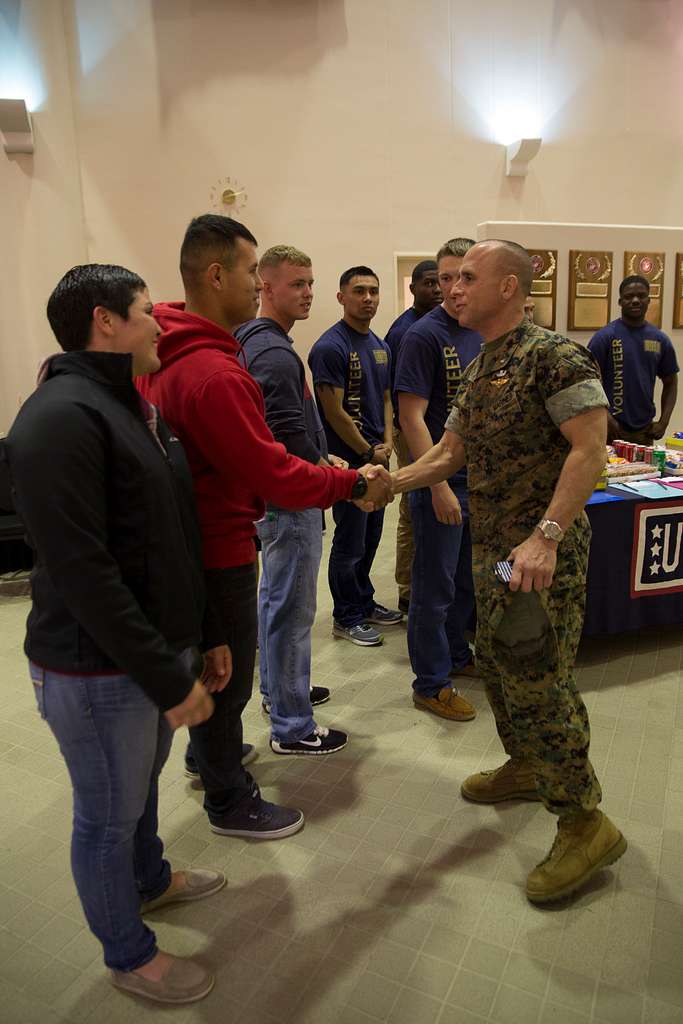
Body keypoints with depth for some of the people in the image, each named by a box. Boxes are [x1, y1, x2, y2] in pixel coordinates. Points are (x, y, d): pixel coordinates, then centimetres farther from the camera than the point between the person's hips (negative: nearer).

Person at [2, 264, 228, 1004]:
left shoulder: (133, 407, 10)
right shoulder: (62, 416, -21)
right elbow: (81, 572, -27)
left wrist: (205, 634, 14)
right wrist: (170, 678, -23)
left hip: (155, 648, 9)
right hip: (96, 669, -9)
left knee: (143, 779, 28)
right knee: (109, 812, 13)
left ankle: (150, 878, 54)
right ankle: (129, 955, 36)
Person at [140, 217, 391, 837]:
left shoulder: (170, 354, 4)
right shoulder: (213, 373, -29)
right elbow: (271, 473, -27)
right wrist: (355, 484, -15)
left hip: (195, 535, 10)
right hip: (218, 548, -10)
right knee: (228, 676, 8)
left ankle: (209, 752, 50)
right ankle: (230, 802, 30)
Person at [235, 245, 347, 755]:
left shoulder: (258, 342, 13)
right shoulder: (274, 353, -20)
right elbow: (288, 439, -24)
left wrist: (321, 456, 13)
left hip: (274, 497, 11)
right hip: (292, 501, -11)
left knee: (275, 598, 21)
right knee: (292, 610, -2)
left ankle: (278, 688, 39)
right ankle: (292, 728, 10)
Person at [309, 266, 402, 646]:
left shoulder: (381, 346, 12)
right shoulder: (330, 347, -14)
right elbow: (334, 412, -17)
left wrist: (387, 443, 1)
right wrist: (368, 452, -10)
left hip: (378, 457, 8)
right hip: (349, 459, -8)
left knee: (371, 536, 17)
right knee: (350, 543, 2)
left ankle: (365, 603, 32)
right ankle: (347, 618, 16)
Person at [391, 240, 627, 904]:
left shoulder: (551, 356, -14)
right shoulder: (477, 372, 14)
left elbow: (590, 447, -22)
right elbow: (448, 456, 16)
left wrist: (546, 536, -30)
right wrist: (387, 484, 3)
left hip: (543, 553, -9)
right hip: (491, 548, 9)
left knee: (537, 680, -5)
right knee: (497, 664, 19)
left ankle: (584, 825, 12)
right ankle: (526, 768, 41)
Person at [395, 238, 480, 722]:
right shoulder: (425, 335, -13)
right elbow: (411, 416, -17)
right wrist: (439, 486, -20)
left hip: (480, 479, 7)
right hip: (442, 482, -7)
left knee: (468, 579, 19)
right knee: (436, 586, 4)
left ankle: (456, 655, 39)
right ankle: (431, 683, 18)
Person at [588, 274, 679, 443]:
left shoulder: (660, 339, 7)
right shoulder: (604, 336, -5)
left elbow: (670, 382, 15)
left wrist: (664, 421, 3)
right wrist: (605, 418, -15)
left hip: (645, 430, 4)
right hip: (612, 429, -4)